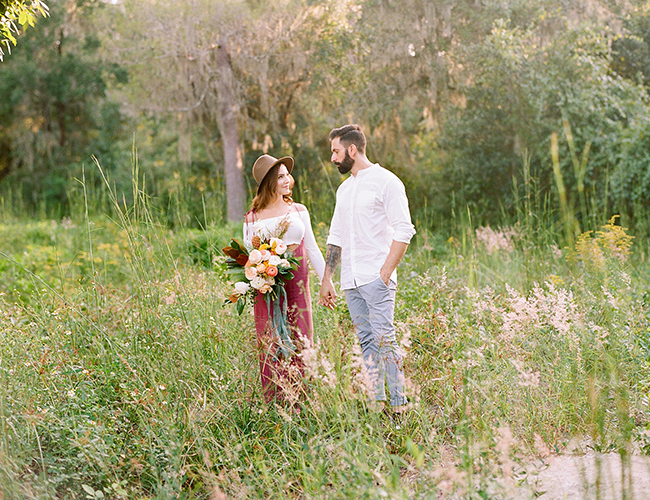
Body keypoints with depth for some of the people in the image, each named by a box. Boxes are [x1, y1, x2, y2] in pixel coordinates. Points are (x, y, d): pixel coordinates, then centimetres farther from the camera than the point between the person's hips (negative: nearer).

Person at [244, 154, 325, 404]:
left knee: (300, 344, 1)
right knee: (271, 346, -2)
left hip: (297, 285, 2)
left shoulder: (299, 211, 9)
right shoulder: (252, 219, 2)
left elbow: (312, 249, 14)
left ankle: (299, 401, 9)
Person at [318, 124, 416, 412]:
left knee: (384, 338, -12)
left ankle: (399, 404, -9)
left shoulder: (386, 181, -4)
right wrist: (326, 279, 17)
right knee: (366, 341, 7)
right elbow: (336, 237, 23)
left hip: (376, 277, -7)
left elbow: (404, 232, -10)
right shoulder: (344, 189, 19)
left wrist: (386, 272, -16)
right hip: (350, 280, 7)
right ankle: (376, 403, 10)